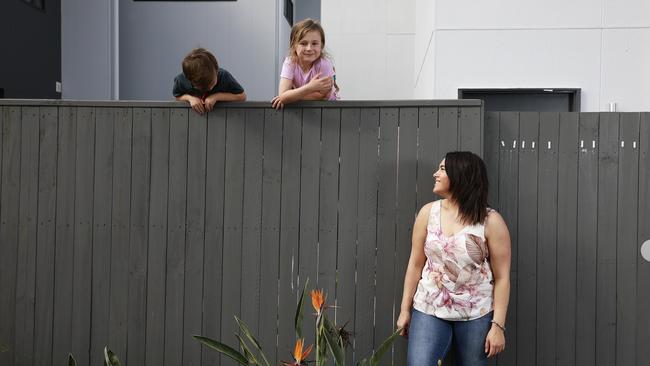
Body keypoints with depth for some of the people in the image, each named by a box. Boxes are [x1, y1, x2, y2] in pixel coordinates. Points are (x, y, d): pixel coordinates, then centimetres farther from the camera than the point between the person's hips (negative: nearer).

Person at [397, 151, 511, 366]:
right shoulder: (428, 212, 2)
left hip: (475, 315, -2)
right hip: (429, 309, 2)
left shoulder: (491, 221, -8)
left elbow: (502, 277, -6)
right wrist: (405, 310, 5)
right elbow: (415, 264, 5)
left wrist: (498, 325, -10)